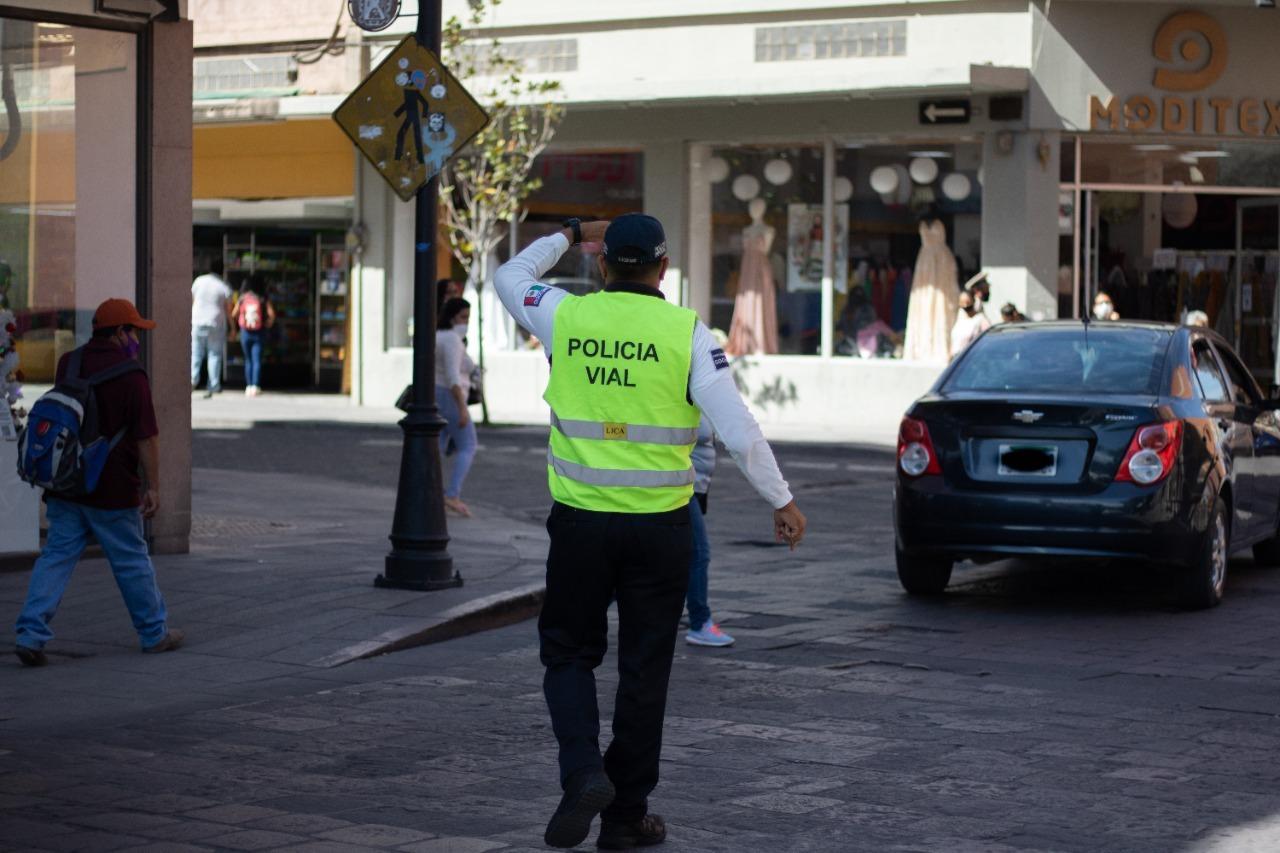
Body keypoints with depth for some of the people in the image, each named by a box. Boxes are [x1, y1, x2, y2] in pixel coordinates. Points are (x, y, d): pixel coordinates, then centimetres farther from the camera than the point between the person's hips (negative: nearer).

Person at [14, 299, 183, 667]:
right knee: (131, 560, 8)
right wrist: (153, 486, -10)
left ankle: (31, 633, -7)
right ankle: (154, 633, 22)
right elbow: (147, 436, -15)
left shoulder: (68, 363, 5)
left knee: (56, 556, 5)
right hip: (112, 489, -5)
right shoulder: (130, 375, -14)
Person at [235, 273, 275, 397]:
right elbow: (272, 314, -13)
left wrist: (238, 326, 15)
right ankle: (255, 386, -12)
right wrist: (267, 325, 3)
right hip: (259, 333, -2)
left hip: (245, 332, 2)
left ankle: (249, 386, 10)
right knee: (257, 361, -1)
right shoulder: (263, 300, -6)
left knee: (248, 360, 13)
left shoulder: (242, 299, 0)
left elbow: (234, 314, 0)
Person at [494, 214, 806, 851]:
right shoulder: (685, 331, -6)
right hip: (658, 527, -1)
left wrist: (572, 234, 30)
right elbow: (737, 428, -9)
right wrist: (781, 500, 1)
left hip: (580, 520, 1)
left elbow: (510, 276, 20)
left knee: (569, 653, 15)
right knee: (643, 668, 9)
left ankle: (583, 772, -7)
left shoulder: (565, 317, -2)